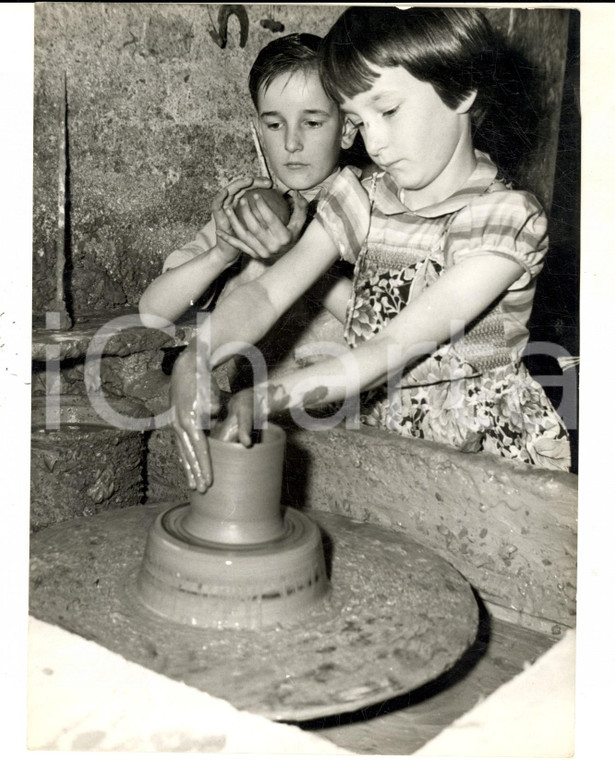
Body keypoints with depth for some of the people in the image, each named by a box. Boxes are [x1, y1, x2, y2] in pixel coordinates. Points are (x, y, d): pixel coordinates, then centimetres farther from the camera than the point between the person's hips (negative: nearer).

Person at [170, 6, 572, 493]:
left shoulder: (507, 219, -13)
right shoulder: (362, 201, 4)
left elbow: (396, 348, -22)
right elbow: (270, 291, -10)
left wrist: (265, 397, -29)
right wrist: (195, 359, -30)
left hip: (486, 454, -4)